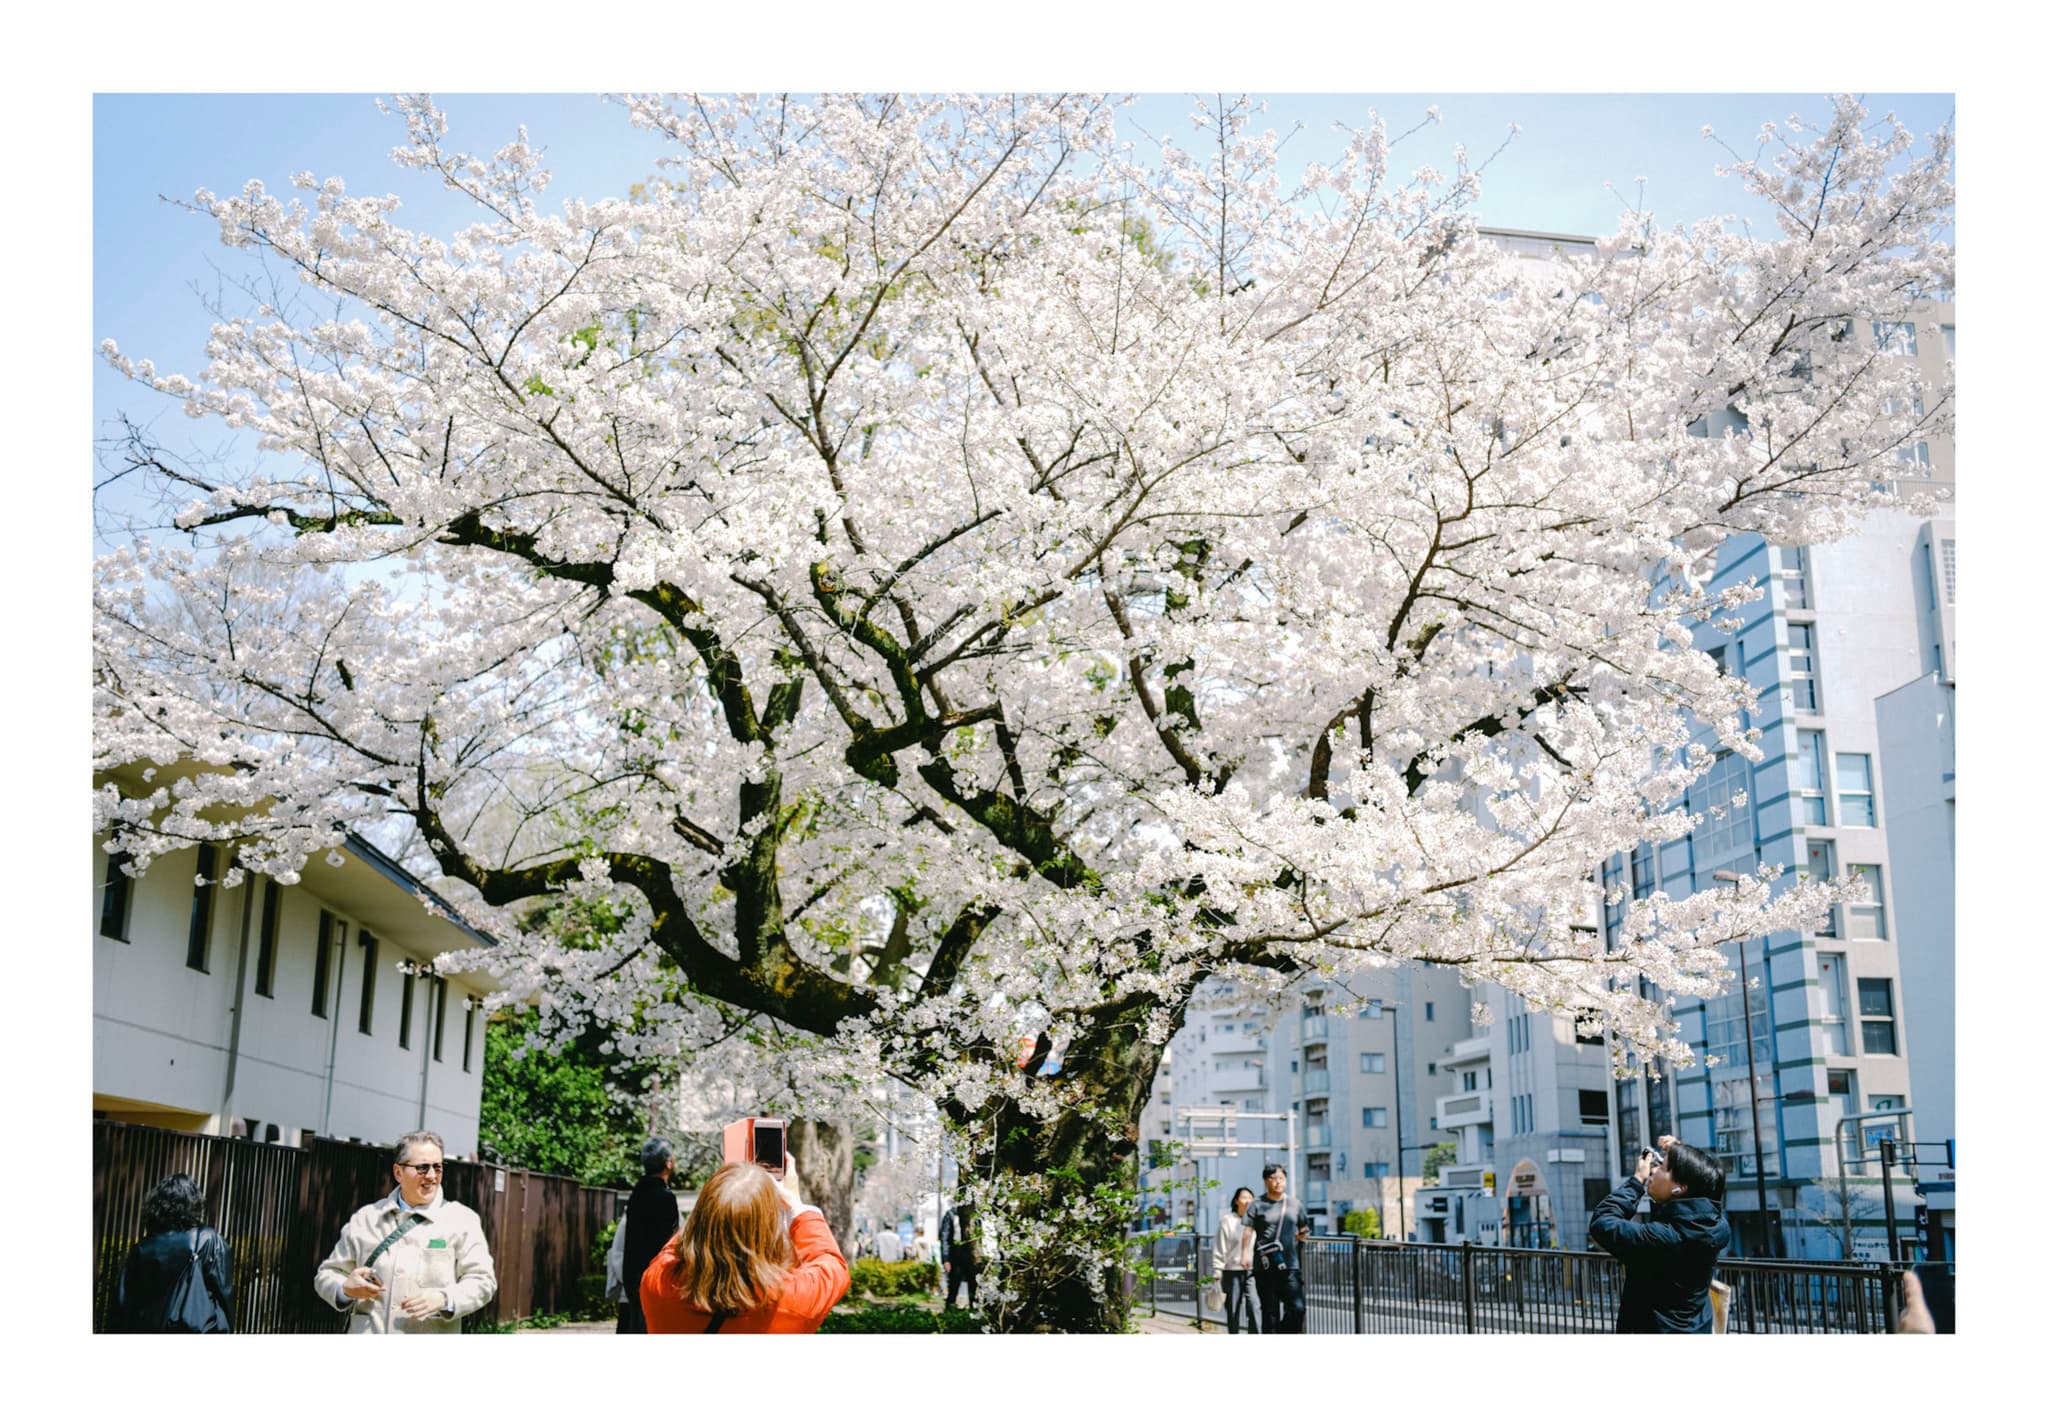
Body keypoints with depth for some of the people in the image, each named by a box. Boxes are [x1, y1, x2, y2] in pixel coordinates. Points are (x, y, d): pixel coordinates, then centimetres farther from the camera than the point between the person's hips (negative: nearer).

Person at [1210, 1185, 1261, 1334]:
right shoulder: (1228, 1221, 1)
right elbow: (1220, 1249, 1)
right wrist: (1217, 1272, -3)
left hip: (1252, 1271, 1)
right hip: (1232, 1271, 0)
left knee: (1254, 1308, -12)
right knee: (1232, 1311, 7)